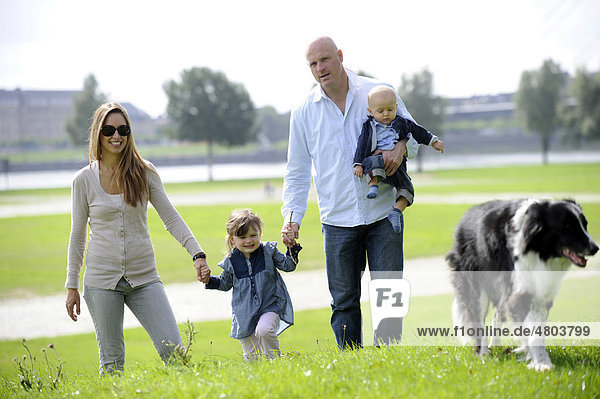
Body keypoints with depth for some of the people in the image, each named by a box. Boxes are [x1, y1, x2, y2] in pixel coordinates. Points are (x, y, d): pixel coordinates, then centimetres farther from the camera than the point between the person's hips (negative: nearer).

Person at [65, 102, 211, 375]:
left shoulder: (144, 173, 2)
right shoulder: (84, 180, 1)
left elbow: (171, 218, 2)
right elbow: (78, 235, 7)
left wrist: (197, 254, -11)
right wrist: (72, 286, 6)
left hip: (144, 278, 1)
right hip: (102, 279, -1)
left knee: (173, 350, -9)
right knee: (111, 362, 1)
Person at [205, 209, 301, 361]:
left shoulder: (268, 251, -1)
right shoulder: (231, 261, 0)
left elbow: (287, 265, 4)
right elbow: (225, 284, 15)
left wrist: (292, 251, -13)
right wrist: (209, 280, -2)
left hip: (270, 306, -2)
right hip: (245, 312, 2)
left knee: (264, 330, -32)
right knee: (252, 357, 2)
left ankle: (274, 359, -12)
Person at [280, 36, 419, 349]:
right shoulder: (303, 113, 6)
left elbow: (413, 134, 10)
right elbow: (297, 173, 11)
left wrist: (400, 147, -13)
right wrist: (291, 217, -1)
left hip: (382, 214, -1)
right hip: (337, 220, 1)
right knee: (344, 301, 4)